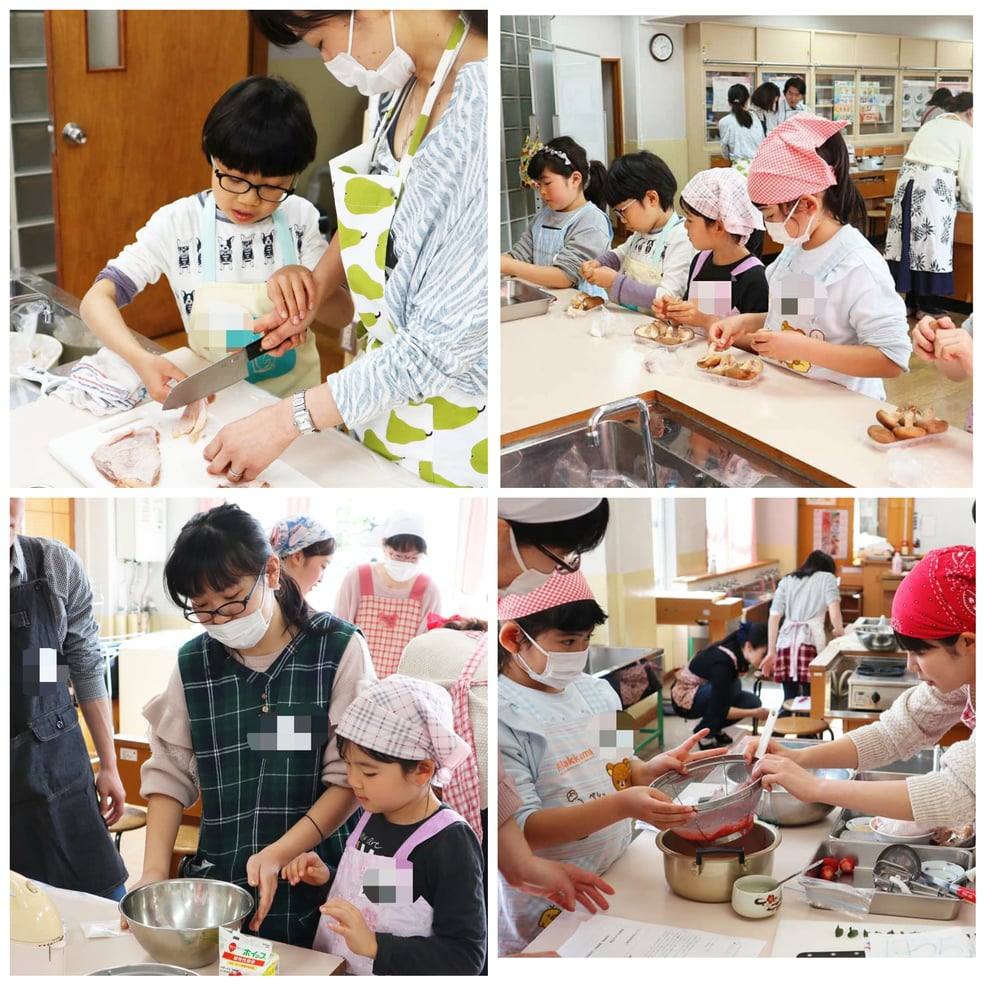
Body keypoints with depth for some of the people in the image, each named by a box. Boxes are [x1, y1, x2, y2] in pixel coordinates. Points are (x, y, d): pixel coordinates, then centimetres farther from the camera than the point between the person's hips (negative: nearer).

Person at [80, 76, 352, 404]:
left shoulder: (301, 218, -3)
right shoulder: (177, 223, -9)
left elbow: (343, 314, 0)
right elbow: (96, 300, -12)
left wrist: (307, 282, -22)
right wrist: (142, 360, -30)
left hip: (293, 397, 1)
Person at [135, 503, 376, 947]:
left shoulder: (338, 649, -9)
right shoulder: (193, 664, 2)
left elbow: (351, 776, -11)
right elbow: (169, 775, 7)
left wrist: (277, 855, -20)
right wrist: (155, 873, -4)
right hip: (217, 885, 3)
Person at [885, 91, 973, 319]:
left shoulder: (930, 125, 24)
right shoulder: (966, 133, 5)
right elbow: (967, 179, 1)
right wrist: (969, 203, 20)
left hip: (907, 182, 7)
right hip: (934, 187, -6)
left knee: (913, 241, 11)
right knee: (932, 245, 2)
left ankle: (911, 302, 18)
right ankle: (927, 306, 8)